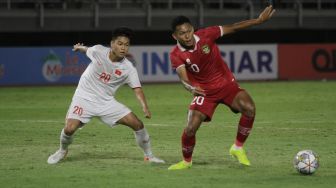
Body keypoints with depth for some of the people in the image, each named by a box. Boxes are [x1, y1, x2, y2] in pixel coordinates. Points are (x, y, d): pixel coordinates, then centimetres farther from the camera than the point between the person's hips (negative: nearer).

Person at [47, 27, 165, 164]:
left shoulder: (128, 68, -13)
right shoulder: (98, 51, -15)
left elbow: (137, 89, -18)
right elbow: (87, 50, 8)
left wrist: (145, 107, -36)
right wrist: (79, 47, 32)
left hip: (107, 102, 2)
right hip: (84, 97, -2)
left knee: (137, 124, -7)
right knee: (69, 128, -20)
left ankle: (149, 155, 14)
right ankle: (62, 151, 14)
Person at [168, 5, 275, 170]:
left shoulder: (205, 35, -14)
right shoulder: (176, 55, -15)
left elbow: (232, 28, -7)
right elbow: (183, 77, -29)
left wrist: (259, 20, -9)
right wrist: (190, 87, -53)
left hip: (226, 84, 1)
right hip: (204, 91, -1)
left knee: (249, 108, -25)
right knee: (190, 128, -14)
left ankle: (238, 148, -4)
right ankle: (186, 161, 17)